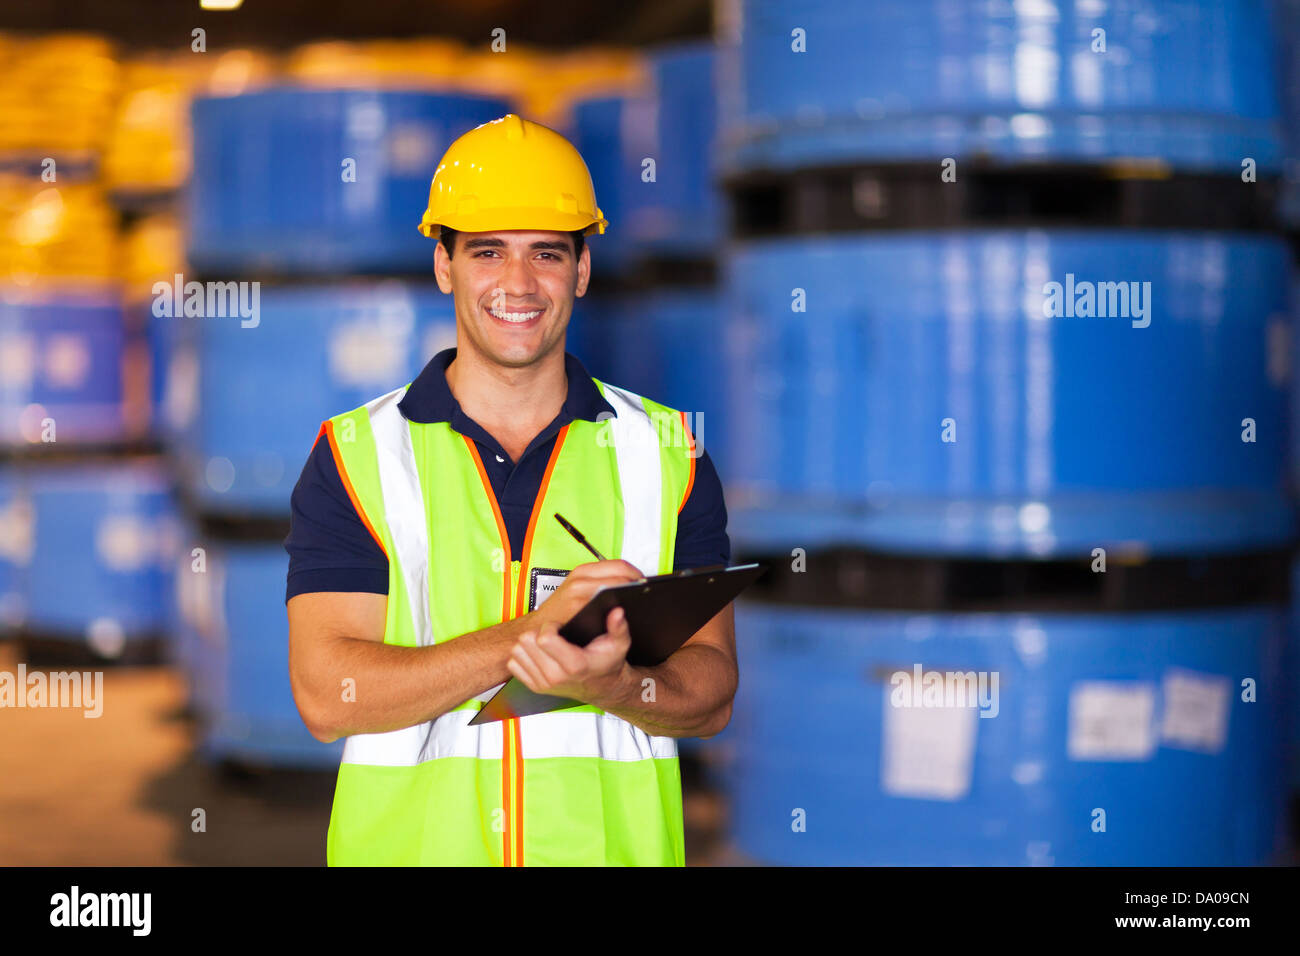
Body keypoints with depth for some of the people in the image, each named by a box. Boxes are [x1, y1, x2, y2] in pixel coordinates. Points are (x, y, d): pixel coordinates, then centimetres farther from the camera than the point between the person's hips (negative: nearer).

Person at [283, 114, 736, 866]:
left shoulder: (668, 453, 7)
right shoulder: (355, 457, 2)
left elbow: (713, 693, 3)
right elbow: (327, 696, -8)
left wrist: (610, 683, -18)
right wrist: (526, 635, -19)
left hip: (610, 847, 1)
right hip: (409, 843, -1)